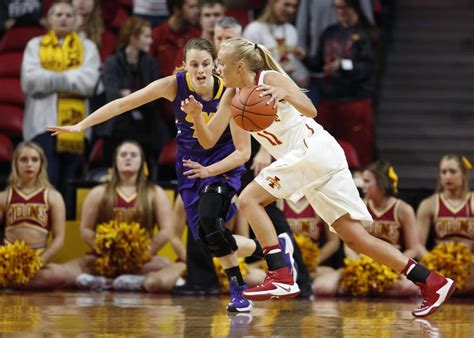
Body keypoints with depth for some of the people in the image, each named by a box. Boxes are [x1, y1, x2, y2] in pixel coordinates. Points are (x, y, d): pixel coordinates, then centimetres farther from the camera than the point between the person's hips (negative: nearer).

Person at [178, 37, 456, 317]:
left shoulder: (269, 78, -8)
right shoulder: (232, 97, 14)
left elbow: (310, 110, -20)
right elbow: (209, 140, 9)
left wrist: (285, 94, -38)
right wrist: (196, 115, -9)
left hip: (313, 148, -9)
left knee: (249, 199, -15)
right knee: (356, 238, 3)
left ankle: (281, 277, -20)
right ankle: (432, 282, 2)